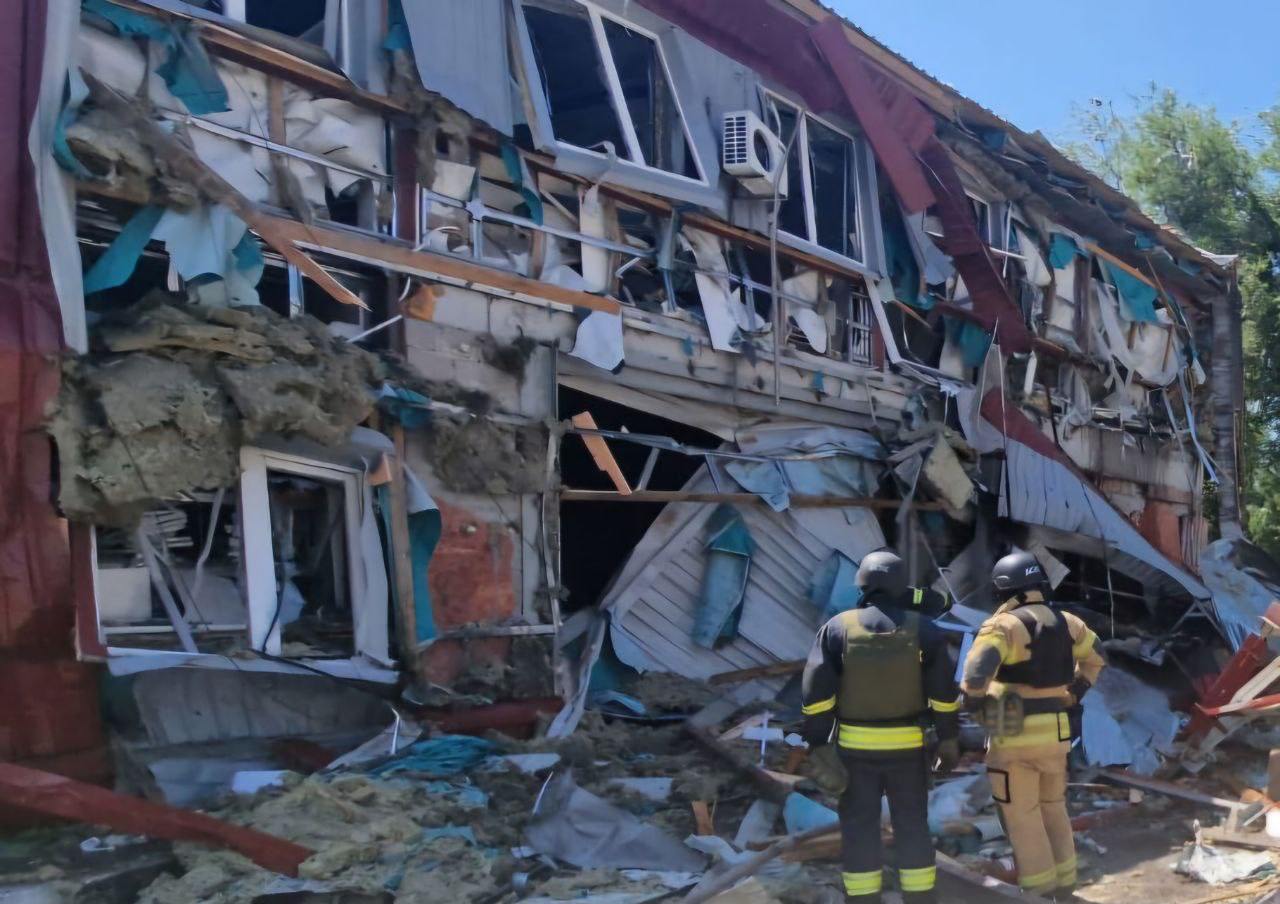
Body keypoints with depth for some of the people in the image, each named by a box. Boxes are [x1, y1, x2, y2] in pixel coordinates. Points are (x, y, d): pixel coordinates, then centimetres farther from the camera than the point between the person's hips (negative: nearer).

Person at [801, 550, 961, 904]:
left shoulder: (837, 628, -6)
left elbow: (816, 690, -9)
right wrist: (949, 738, 5)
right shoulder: (923, 629, -4)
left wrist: (817, 744, -4)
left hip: (854, 744, -1)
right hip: (907, 745, 1)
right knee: (912, 827, 12)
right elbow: (944, 690, -4)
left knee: (859, 829, 6)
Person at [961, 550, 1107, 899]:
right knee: (1053, 809, 22)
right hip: (1055, 733, 7)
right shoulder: (1064, 622, 7)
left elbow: (979, 666, -30)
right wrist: (1076, 691, 25)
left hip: (1015, 736, -7)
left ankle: (1041, 891, 10)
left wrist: (973, 700, -12)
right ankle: (1064, 884, 30)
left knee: (1022, 816, 5)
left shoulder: (1004, 624, -15)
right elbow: (1096, 655, 23)